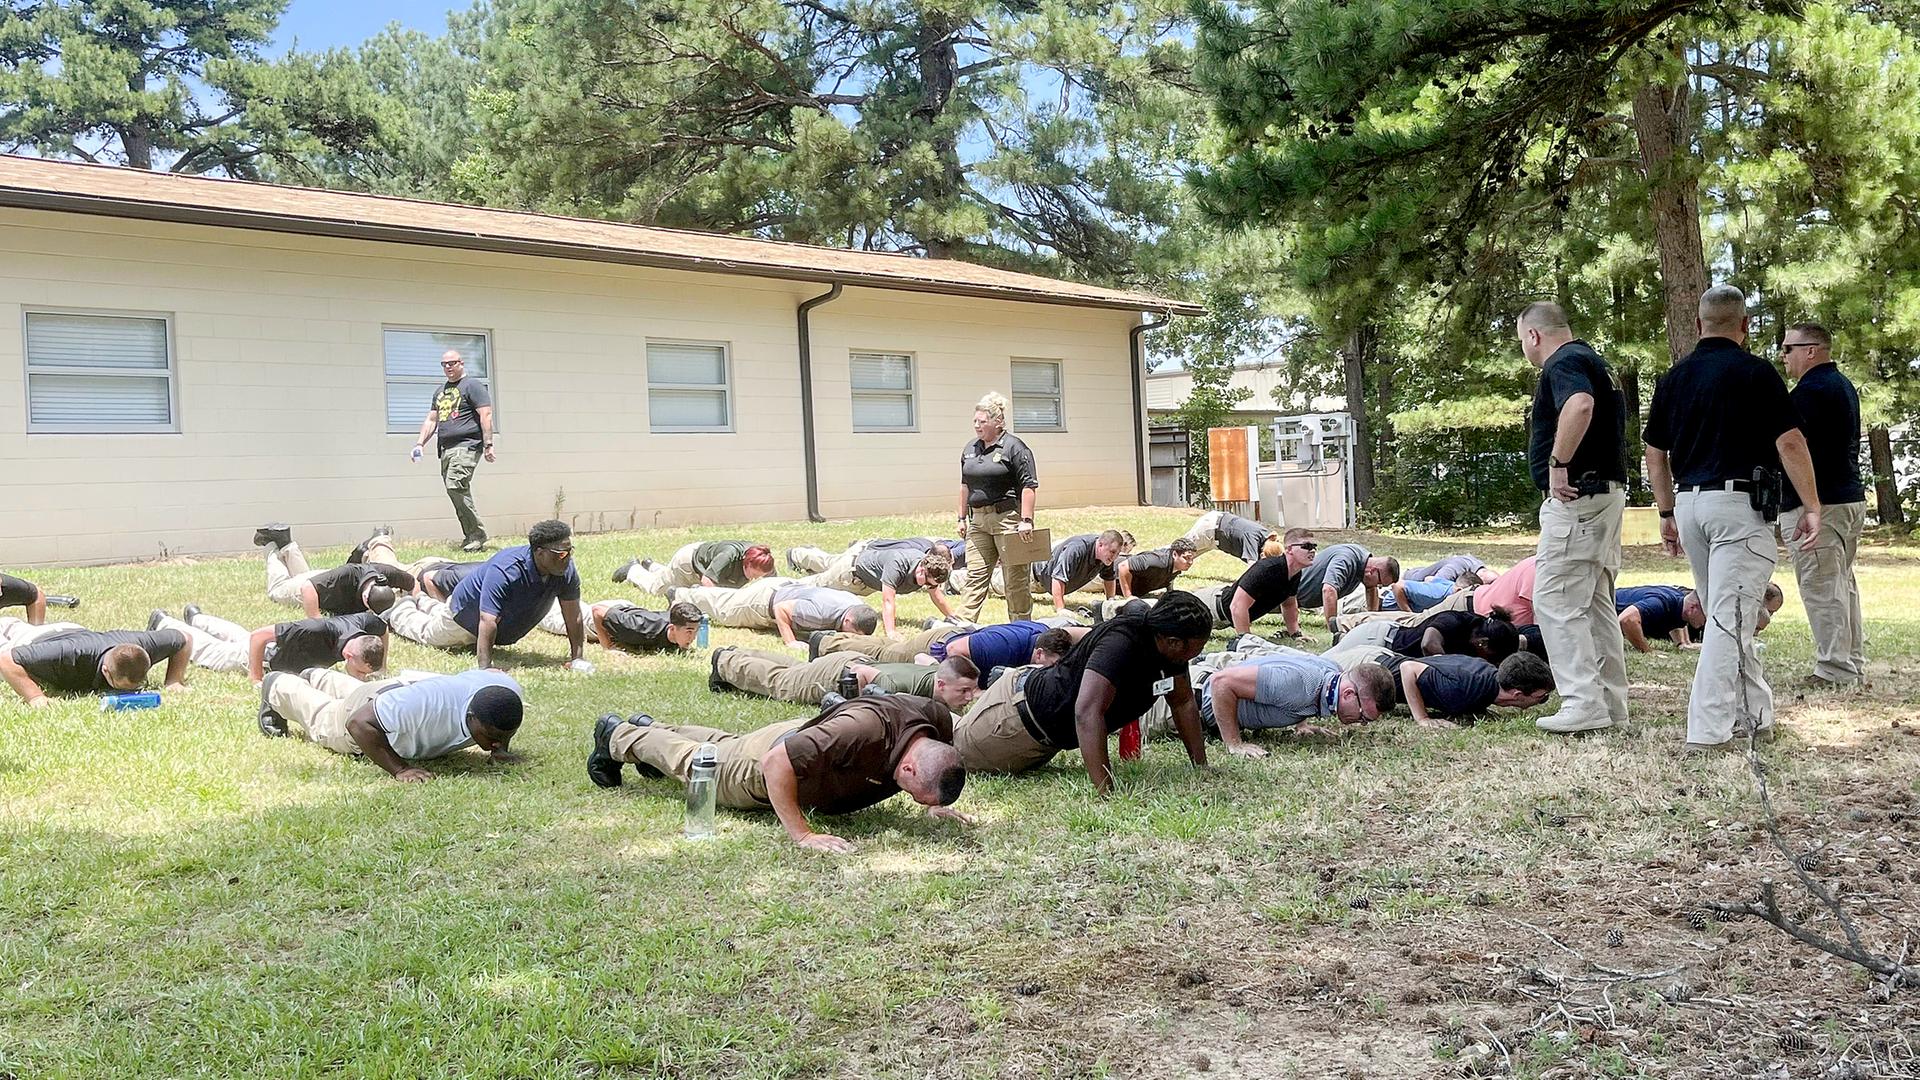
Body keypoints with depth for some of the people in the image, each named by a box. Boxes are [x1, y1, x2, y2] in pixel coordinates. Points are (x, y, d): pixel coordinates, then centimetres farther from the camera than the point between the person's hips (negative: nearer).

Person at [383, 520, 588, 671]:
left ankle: (425, 604, 60)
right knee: (427, 634, 24)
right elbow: (488, 621, -51)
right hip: (466, 610, -6)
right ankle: (402, 610, 52)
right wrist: (484, 667, -55)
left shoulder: (567, 571, -30)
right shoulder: (505, 571, -47)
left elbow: (574, 618, -23)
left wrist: (577, 659, -28)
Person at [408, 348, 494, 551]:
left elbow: (485, 415, -8)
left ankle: (477, 534, -15)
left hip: (467, 445, -8)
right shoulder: (440, 392, 24)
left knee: (455, 486, -21)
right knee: (459, 493, 5)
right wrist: (420, 443, 13)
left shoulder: (472, 385, 0)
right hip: (446, 448, 8)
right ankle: (472, 536, 9)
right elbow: (431, 420, 27)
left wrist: (488, 444, -16)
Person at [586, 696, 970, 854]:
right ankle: (617, 736, 53)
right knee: (693, 761, 25)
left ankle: (651, 729, 63)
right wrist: (801, 834, -45)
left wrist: (934, 805, -12)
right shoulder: (865, 729, -50)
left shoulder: (938, 720, -28)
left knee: (726, 746, 35)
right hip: (766, 764, -6)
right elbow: (777, 764, -46)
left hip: (811, 737, 6)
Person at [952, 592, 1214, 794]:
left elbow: (1183, 703, 1)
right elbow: (1087, 712, -48)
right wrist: (1106, 792, -51)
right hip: (1019, 711, -8)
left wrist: (1202, 768, -4)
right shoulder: (1121, 643, -38)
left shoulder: (1169, 643, -12)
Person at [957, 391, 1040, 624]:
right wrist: (963, 518, 19)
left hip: (1008, 517, -6)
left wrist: (1026, 520, -18)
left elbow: (1029, 486, -13)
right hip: (978, 520, 6)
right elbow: (965, 485, 21)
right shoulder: (970, 449, 13)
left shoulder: (1014, 447, -9)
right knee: (975, 576, 3)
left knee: (1015, 577, 3)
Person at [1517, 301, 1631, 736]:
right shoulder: (1591, 360, 22)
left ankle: (1584, 704, -11)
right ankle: (1610, 703, 18)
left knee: (1556, 601, -9)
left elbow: (1580, 405, -32)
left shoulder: (1563, 362, -10)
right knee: (1596, 603, 14)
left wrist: (1558, 463, -25)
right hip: (1608, 492, 10)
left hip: (1575, 497, -10)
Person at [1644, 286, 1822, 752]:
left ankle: (1754, 714, 24)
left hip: (1689, 504, 6)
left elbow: (1655, 454, 13)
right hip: (1740, 504, -6)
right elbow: (1790, 443, -10)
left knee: (1726, 615, 16)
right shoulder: (1756, 372, -6)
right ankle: (1708, 730, -10)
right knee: (1731, 619, -7)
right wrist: (1811, 507, -4)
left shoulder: (1672, 378, 10)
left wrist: (1667, 513, 20)